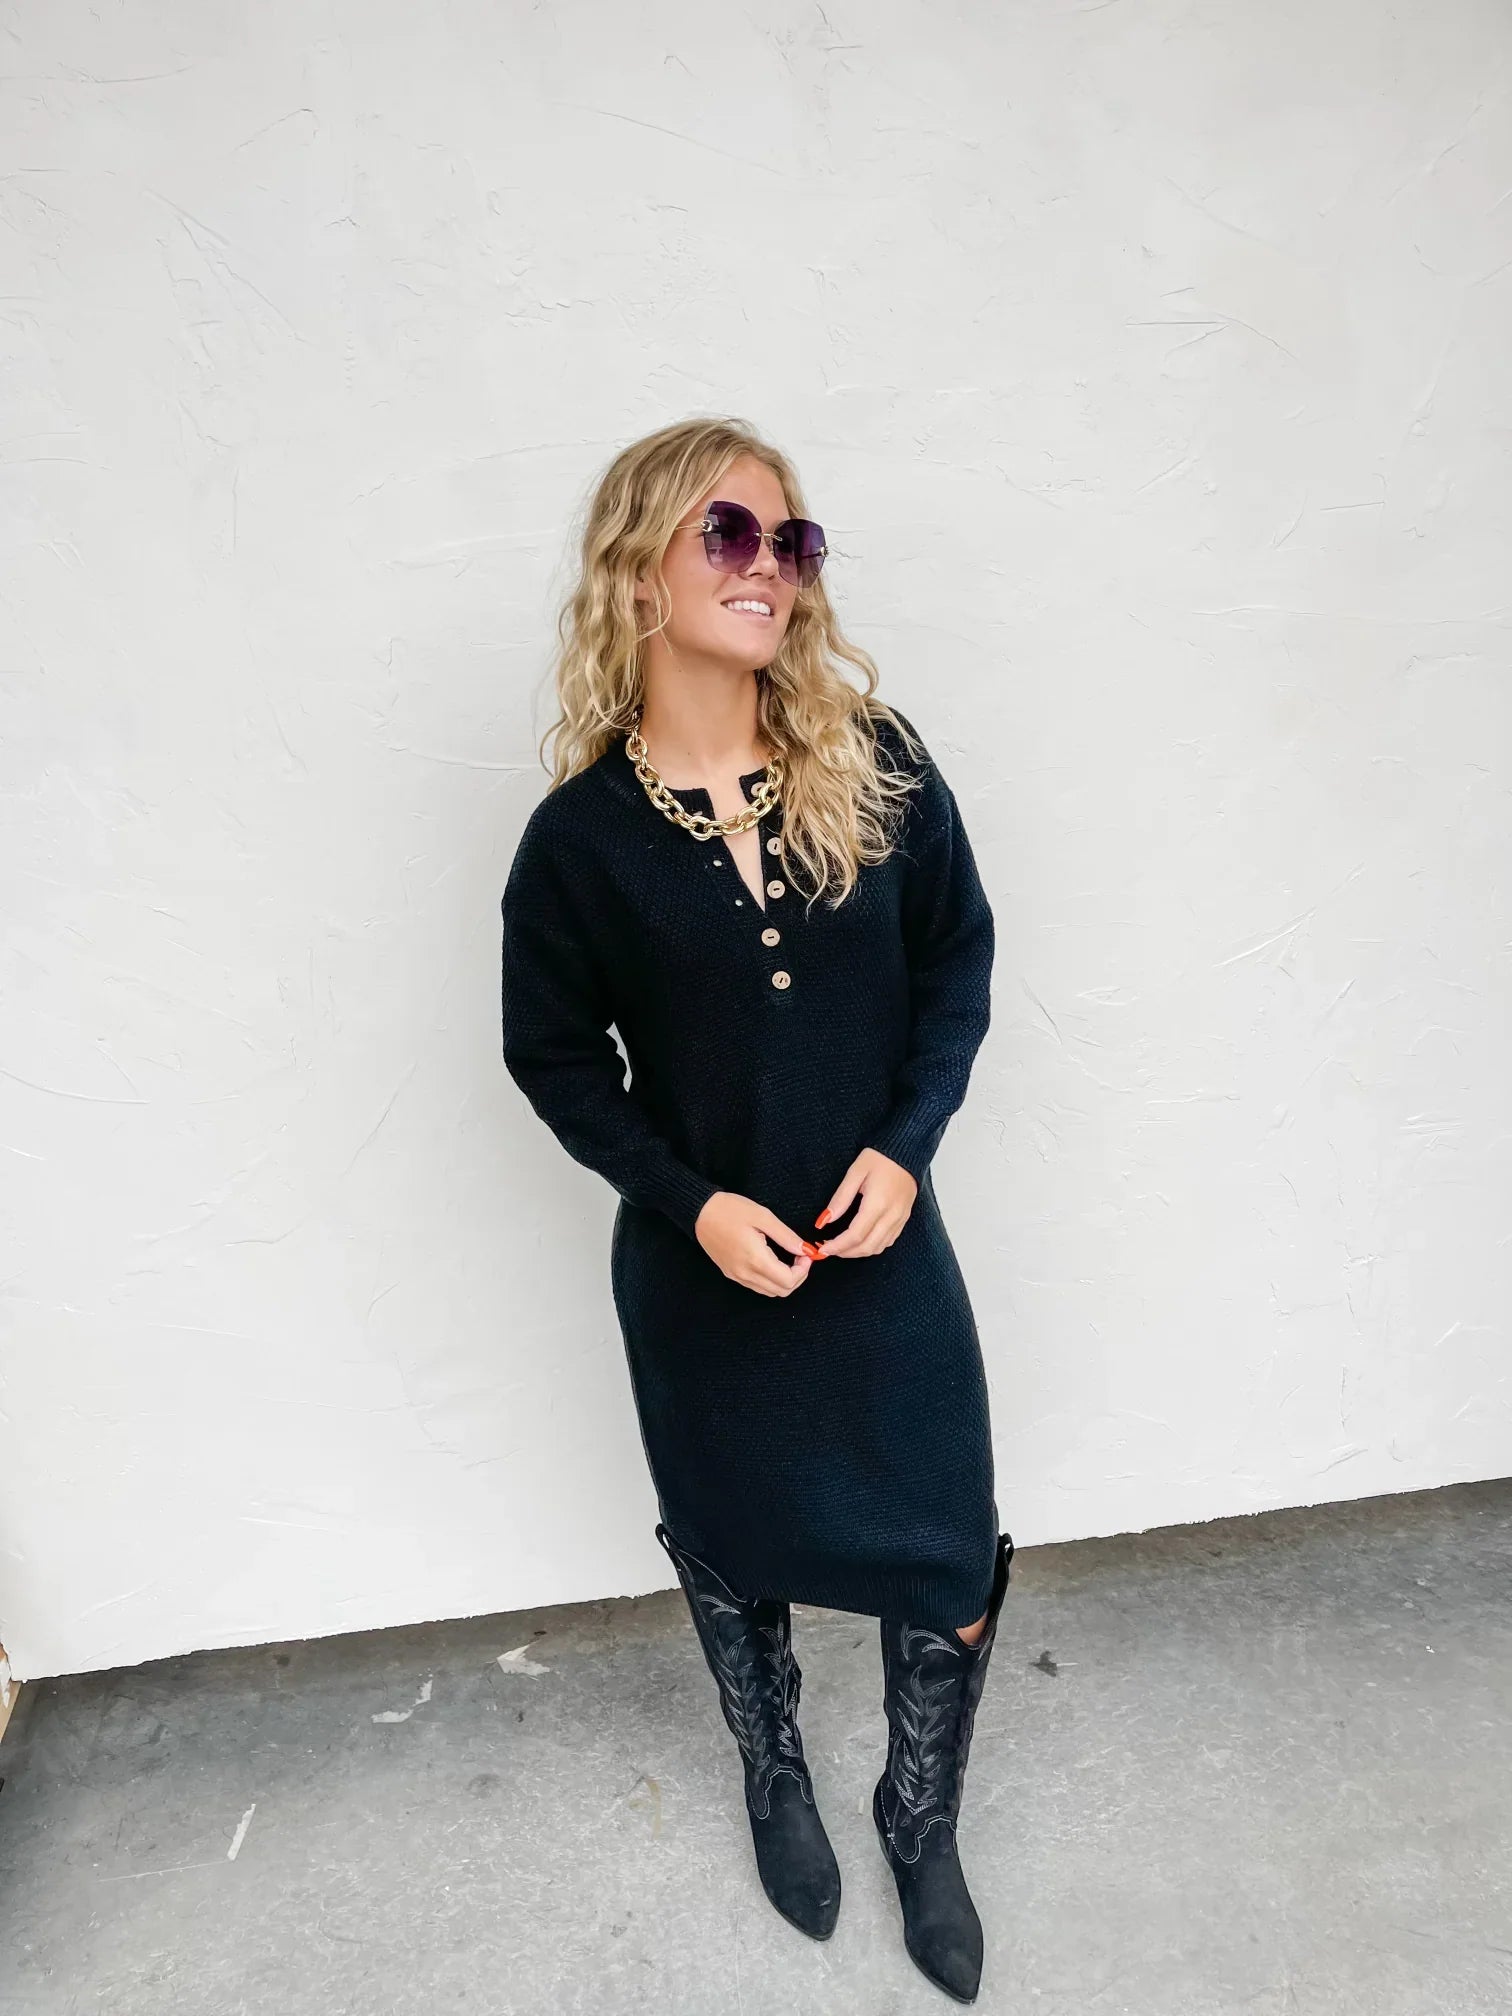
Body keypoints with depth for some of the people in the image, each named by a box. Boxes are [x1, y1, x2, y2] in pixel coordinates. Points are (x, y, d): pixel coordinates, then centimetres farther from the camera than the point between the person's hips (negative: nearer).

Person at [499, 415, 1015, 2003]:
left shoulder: (879, 768, -8)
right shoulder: (581, 833, -12)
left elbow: (958, 955, 1)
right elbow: (553, 1053, -3)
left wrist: (906, 1140, -12)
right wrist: (689, 1200, -14)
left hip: (885, 1248, 2)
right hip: (700, 1270, -1)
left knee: (945, 1561, 12)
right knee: (735, 1544, 22)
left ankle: (921, 1819, 45)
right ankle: (774, 1777, 54)